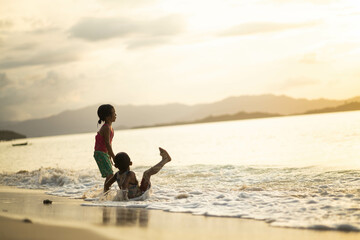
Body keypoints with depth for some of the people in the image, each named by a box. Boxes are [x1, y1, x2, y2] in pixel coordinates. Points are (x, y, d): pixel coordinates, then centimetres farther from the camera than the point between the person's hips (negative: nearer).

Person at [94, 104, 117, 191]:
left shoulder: (110, 127, 12)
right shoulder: (106, 128, -19)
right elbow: (107, 144, -23)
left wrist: (109, 157, 22)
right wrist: (114, 157, -24)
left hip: (105, 154, 10)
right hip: (100, 154, -10)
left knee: (110, 175, 13)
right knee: (110, 174, -16)